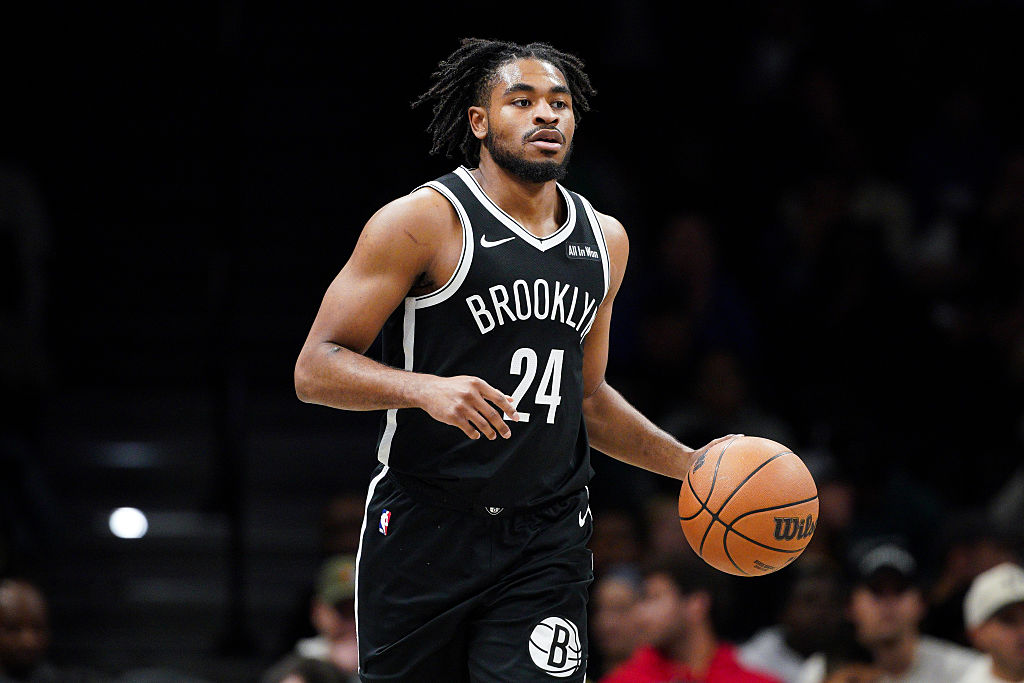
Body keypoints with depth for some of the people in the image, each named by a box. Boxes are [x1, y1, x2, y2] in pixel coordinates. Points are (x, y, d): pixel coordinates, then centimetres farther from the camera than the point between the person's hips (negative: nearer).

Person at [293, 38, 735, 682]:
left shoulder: (604, 240, 12)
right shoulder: (423, 221, -8)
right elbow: (316, 369, -12)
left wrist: (689, 465, 14)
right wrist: (426, 389, -28)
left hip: (546, 540, 4)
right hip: (425, 530, -4)